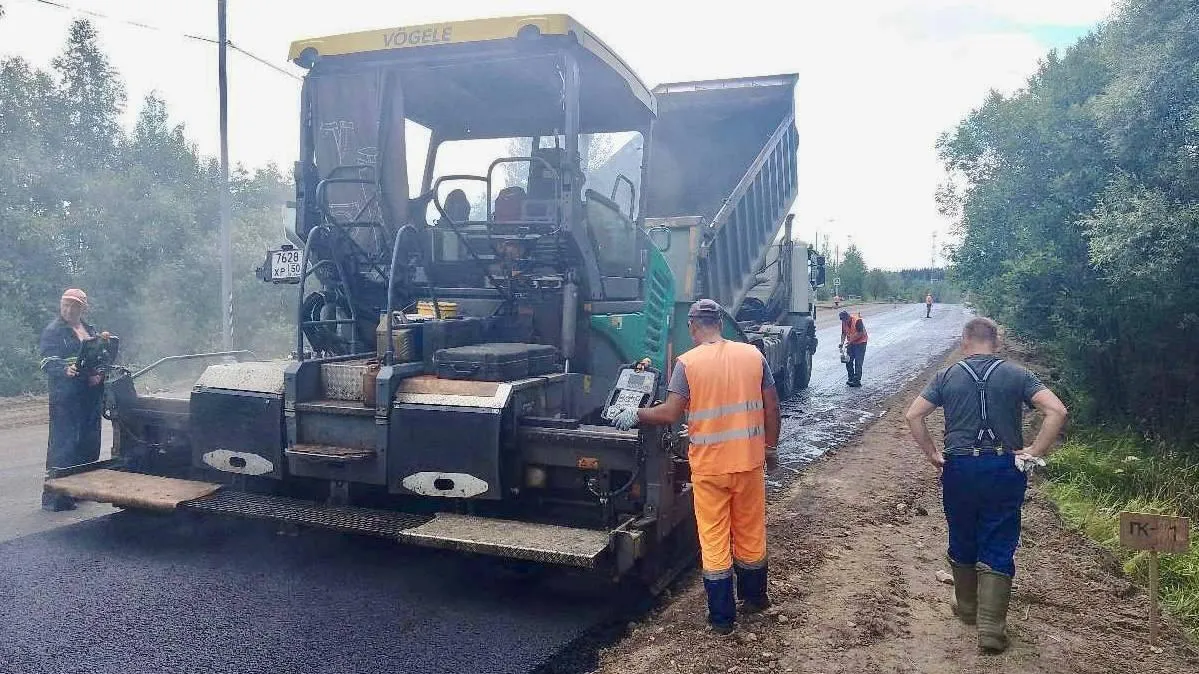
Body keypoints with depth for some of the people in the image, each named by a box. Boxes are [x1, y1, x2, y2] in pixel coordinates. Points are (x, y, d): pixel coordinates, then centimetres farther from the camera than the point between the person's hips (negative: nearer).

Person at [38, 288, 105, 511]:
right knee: (63, 444, -8)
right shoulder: (53, 331, -5)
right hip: (66, 397, -7)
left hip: (91, 394, 7)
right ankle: (53, 497, -4)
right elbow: (48, 363, -15)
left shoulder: (90, 330, 17)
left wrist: (99, 375, 6)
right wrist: (65, 370, -34)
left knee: (89, 443, 12)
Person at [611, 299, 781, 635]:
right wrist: (771, 448, 15)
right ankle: (755, 598, 38)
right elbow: (771, 407, 3)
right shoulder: (753, 355, -1)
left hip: (709, 466, -3)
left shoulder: (688, 362, -11)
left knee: (714, 542, 9)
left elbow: (669, 413, -14)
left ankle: (722, 617, 17)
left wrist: (635, 415, 2)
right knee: (751, 534, 20)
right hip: (749, 461, 3)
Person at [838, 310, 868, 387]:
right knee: (848, 361, 5)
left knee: (858, 362, -8)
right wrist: (842, 343, -8)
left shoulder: (857, 320, -23)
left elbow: (860, 333, -24)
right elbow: (844, 333, 8)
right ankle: (851, 379, 17)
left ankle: (857, 381, -6)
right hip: (851, 343, 7)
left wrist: (850, 341, -27)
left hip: (860, 342, -7)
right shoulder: (844, 322, -2)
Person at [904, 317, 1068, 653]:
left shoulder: (948, 376, 3)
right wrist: (1035, 453, -5)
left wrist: (932, 454, 4)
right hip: (1004, 470, -1)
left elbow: (913, 415, -3)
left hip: (959, 468, 1)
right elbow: (1057, 411, -10)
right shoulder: (1017, 375, 1)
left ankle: (967, 608, 34)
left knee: (962, 542, 18)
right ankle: (991, 628, 2)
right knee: (998, 549, 5)